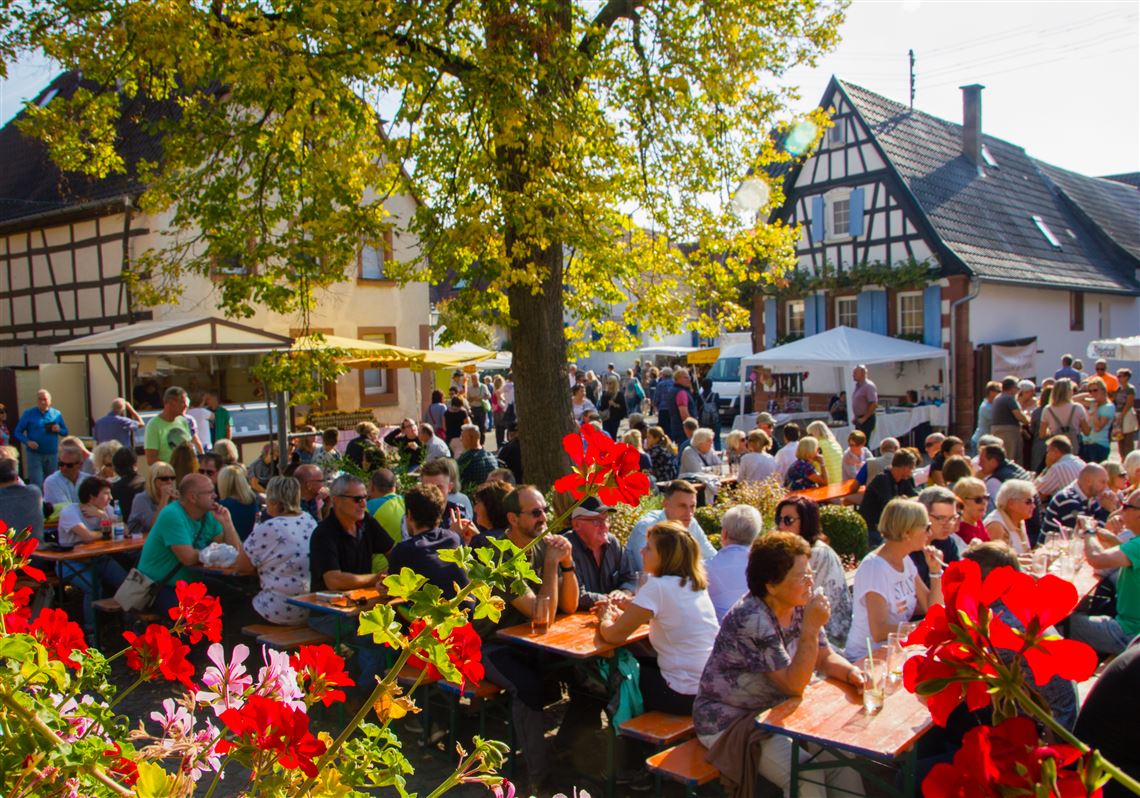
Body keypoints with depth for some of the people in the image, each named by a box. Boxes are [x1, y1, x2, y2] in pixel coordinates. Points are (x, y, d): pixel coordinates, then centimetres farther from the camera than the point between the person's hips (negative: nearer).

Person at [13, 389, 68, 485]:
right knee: (37, 484, -9)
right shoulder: (28, 414, 0)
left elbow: (65, 432, 13)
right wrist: (27, 441, -18)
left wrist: (59, 430, -10)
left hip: (52, 455, 3)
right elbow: (17, 432, 0)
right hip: (34, 455, -3)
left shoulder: (57, 414, 7)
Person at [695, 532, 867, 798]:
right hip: (730, 723, -8)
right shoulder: (751, 619, -26)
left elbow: (825, 658, 9)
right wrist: (811, 629, -32)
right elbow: (793, 686, -24)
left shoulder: (799, 608, 0)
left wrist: (852, 673, -12)